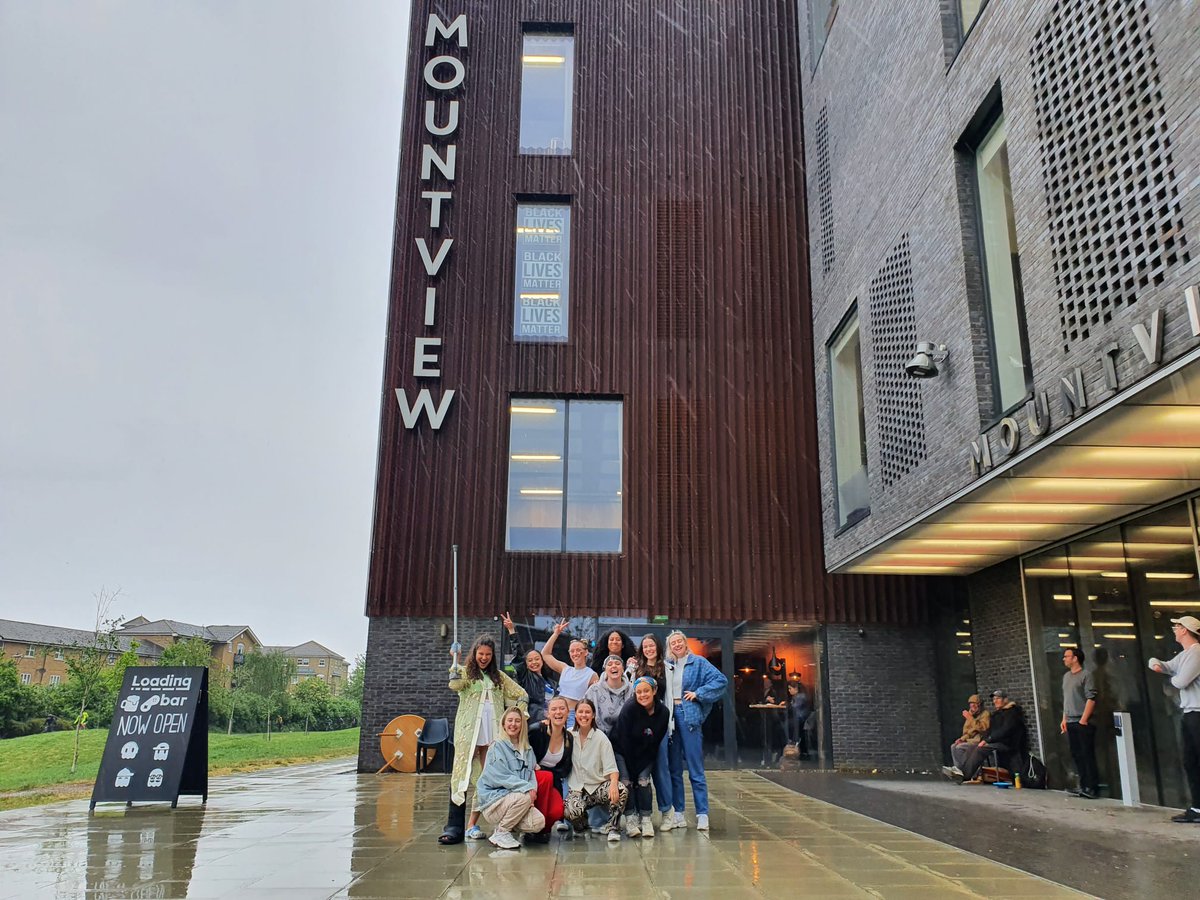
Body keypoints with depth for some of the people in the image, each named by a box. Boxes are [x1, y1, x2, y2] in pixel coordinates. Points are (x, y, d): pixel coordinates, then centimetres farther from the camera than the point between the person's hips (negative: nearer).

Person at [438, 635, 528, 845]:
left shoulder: (498, 676, 17)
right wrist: (455, 660, -16)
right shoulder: (465, 672, 7)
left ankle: (473, 824, 8)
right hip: (468, 733, -4)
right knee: (462, 776, -9)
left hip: (492, 733, 4)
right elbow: (455, 685, -16)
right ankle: (454, 826, -10)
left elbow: (522, 695, 18)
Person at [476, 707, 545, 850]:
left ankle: (506, 824, 10)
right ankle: (500, 833, -10)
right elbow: (500, 776, -16)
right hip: (493, 799, -6)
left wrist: (533, 789, -13)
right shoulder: (497, 746, -8)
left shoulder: (527, 749, 13)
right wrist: (526, 787, -23)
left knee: (539, 823, -18)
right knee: (523, 798, -32)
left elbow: (531, 773, 9)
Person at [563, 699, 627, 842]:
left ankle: (613, 827, -8)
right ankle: (583, 823, 7)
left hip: (599, 786, -1)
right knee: (570, 811, -32)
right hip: (576, 788, 1)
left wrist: (613, 784, -31)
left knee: (621, 791, -33)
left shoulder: (601, 738, -5)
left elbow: (611, 767, -10)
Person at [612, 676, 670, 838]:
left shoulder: (663, 713, -13)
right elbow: (624, 741, -20)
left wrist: (640, 768, -8)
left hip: (646, 754, 2)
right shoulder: (629, 709, -23)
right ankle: (630, 818, -8)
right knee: (626, 781, -16)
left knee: (643, 780, -13)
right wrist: (632, 768, -16)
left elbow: (656, 743, -6)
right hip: (623, 752, -2)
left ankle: (646, 819, -3)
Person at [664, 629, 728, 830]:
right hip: (669, 716, 4)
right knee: (674, 768, 7)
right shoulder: (666, 666, 14)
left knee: (695, 769, -3)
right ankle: (678, 813, 13)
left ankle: (702, 814, 2)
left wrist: (698, 693, -10)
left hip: (689, 716, -4)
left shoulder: (698, 663, 2)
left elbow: (721, 680, -7)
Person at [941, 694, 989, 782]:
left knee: (960, 747, -25)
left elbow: (982, 728, -22)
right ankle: (958, 771, -21)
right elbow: (967, 731, 20)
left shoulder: (985, 714, -6)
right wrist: (962, 738, 2)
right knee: (953, 746, -13)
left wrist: (970, 718, -23)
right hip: (971, 740, 8)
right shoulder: (971, 714, 16)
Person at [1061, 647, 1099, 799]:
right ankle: (1083, 785, 14)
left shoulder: (1086, 674, -6)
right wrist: (1064, 719, 13)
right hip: (1070, 723, 7)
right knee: (1076, 755, 8)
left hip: (1083, 722, -7)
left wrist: (1083, 720, -16)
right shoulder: (1066, 676, 15)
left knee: (1087, 755, -5)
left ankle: (1092, 787, 0)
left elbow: (1091, 698, -12)